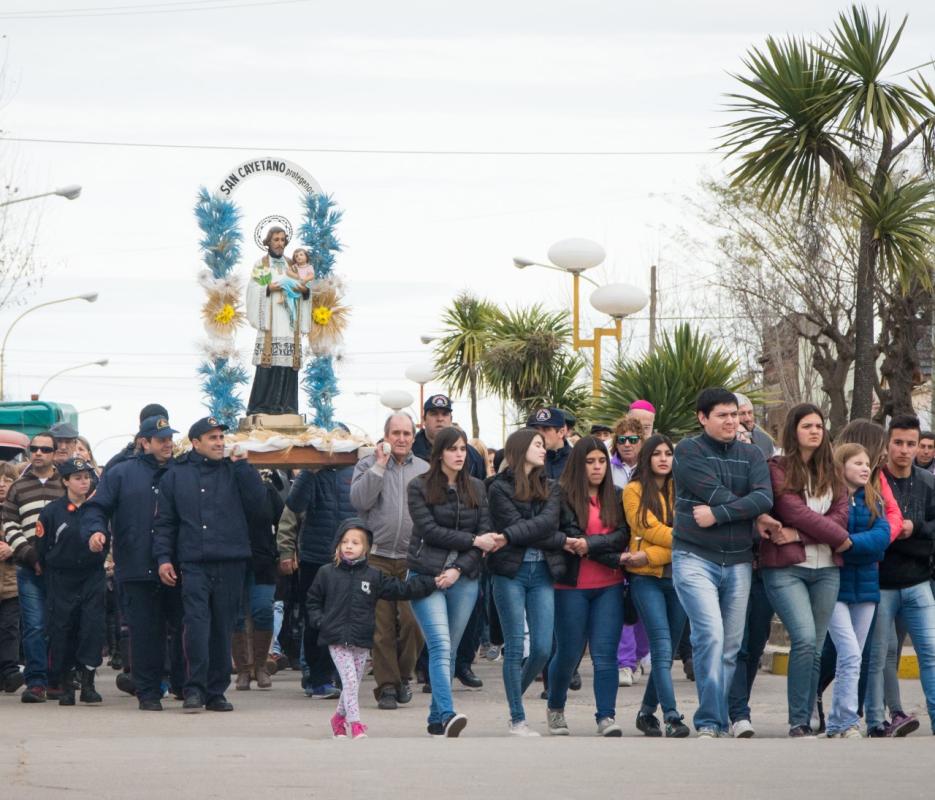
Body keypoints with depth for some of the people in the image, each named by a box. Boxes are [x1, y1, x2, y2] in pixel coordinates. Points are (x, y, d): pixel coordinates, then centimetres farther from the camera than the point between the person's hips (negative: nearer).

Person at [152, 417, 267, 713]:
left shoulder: (234, 471, 11)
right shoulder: (175, 476, 9)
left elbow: (257, 500, -2)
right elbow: (164, 522, 10)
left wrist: (242, 465, -5)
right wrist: (163, 557, 0)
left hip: (231, 563, 2)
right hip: (193, 563, -1)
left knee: (223, 628, 5)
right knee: (196, 623, -14)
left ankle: (216, 691, 12)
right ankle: (194, 689, -14)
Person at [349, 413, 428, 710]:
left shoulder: (424, 470, 11)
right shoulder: (368, 465, 6)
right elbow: (359, 500, -10)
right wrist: (379, 466, -11)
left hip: (413, 560, 1)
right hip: (378, 557, -1)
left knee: (413, 622, -6)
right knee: (382, 624, -3)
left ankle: (403, 675, 14)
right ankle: (387, 685, 3)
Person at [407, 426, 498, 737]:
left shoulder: (476, 488, 12)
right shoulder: (419, 487, 1)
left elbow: (486, 534, 5)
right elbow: (429, 530, -7)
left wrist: (459, 569, -8)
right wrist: (473, 541, -8)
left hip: (464, 580, 4)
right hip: (426, 577, -4)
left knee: (449, 650, 7)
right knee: (440, 646, -17)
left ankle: (436, 720, 14)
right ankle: (447, 716, -28)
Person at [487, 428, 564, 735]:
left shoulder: (550, 488, 12)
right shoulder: (499, 488, 1)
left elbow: (548, 521, -7)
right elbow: (516, 525, -10)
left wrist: (510, 536, -17)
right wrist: (562, 540, -10)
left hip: (542, 572, 4)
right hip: (510, 572, -4)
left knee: (543, 648, -2)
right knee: (515, 647, -3)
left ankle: (515, 696, 24)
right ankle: (517, 719, 3)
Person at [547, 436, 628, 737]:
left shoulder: (615, 498, 12)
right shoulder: (563, 497, -2)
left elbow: (622, 536, 0)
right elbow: (570, 538, -11)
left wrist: (589, 544, -16)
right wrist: (615, 557, -14)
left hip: (609, 587, 3)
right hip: (572, 586, -3)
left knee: (605, 653, -6)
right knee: (568, 653, 5)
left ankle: (606, 717, -7)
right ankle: (555, 709, 27)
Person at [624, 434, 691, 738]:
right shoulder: (634, 491, 4)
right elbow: (649, 529, -6)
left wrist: (650, 556, -13)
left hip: (678, 575, 3)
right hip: (647, 579, -3)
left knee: (667, 651, 6)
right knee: (662, 648, -14)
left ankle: (647, 712, 18)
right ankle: (671, 717, -20)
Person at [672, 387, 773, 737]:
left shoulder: (751, 455, 11)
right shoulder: (688, 451, 0)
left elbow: (764, 497, -7)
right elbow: (715, 493, -12)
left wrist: (719, 514, -15)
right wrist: (748, 511, -3)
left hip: (738, 562, 5)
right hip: (695, 558, -5)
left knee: (730, 647, 6)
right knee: (711, 635, -18)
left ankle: (717, 722, 14)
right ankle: (710, 723, -16)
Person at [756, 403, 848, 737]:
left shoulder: (831, 471, 14)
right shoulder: (777, 469, -2)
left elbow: (840, 515, 1)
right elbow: (795, 512, -11)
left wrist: (798, 534, -12)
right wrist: (840, 538, -5)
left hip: (826, 569, 5)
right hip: (786, 568, -5)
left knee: (815, 648, 4)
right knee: (805, 639, -18)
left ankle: (805, 723, 10)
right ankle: (798, 722, -11)